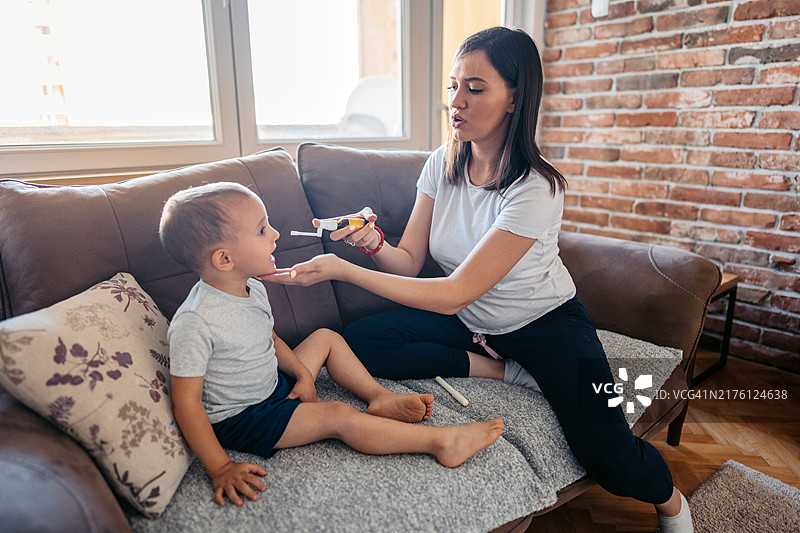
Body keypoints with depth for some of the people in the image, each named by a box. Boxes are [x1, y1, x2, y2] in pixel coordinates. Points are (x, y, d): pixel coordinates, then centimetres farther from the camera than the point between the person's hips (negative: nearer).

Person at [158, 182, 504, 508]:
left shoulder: (252, 290, -4)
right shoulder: (194, 323, -30)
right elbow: (187, 402, -26)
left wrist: (303, 373, -1)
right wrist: (220, 468, -28)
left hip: (273, 386, 9)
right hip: (238, 418, -9)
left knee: (326, 337, 13)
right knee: (337, 416, -21)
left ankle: (380, 397, 8)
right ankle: (442, 442, -17)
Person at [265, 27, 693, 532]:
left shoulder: (537, 188, -25)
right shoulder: (442, 165, -7)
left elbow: (454, 294, -28)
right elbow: (410, 263, -5)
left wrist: (343, 270, -32)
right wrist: (377, 245, -28)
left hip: (545, 321, -4)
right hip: (468, 321, 5)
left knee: (611, 463, -19)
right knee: (358, 343, -16)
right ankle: (503, 369, -5)